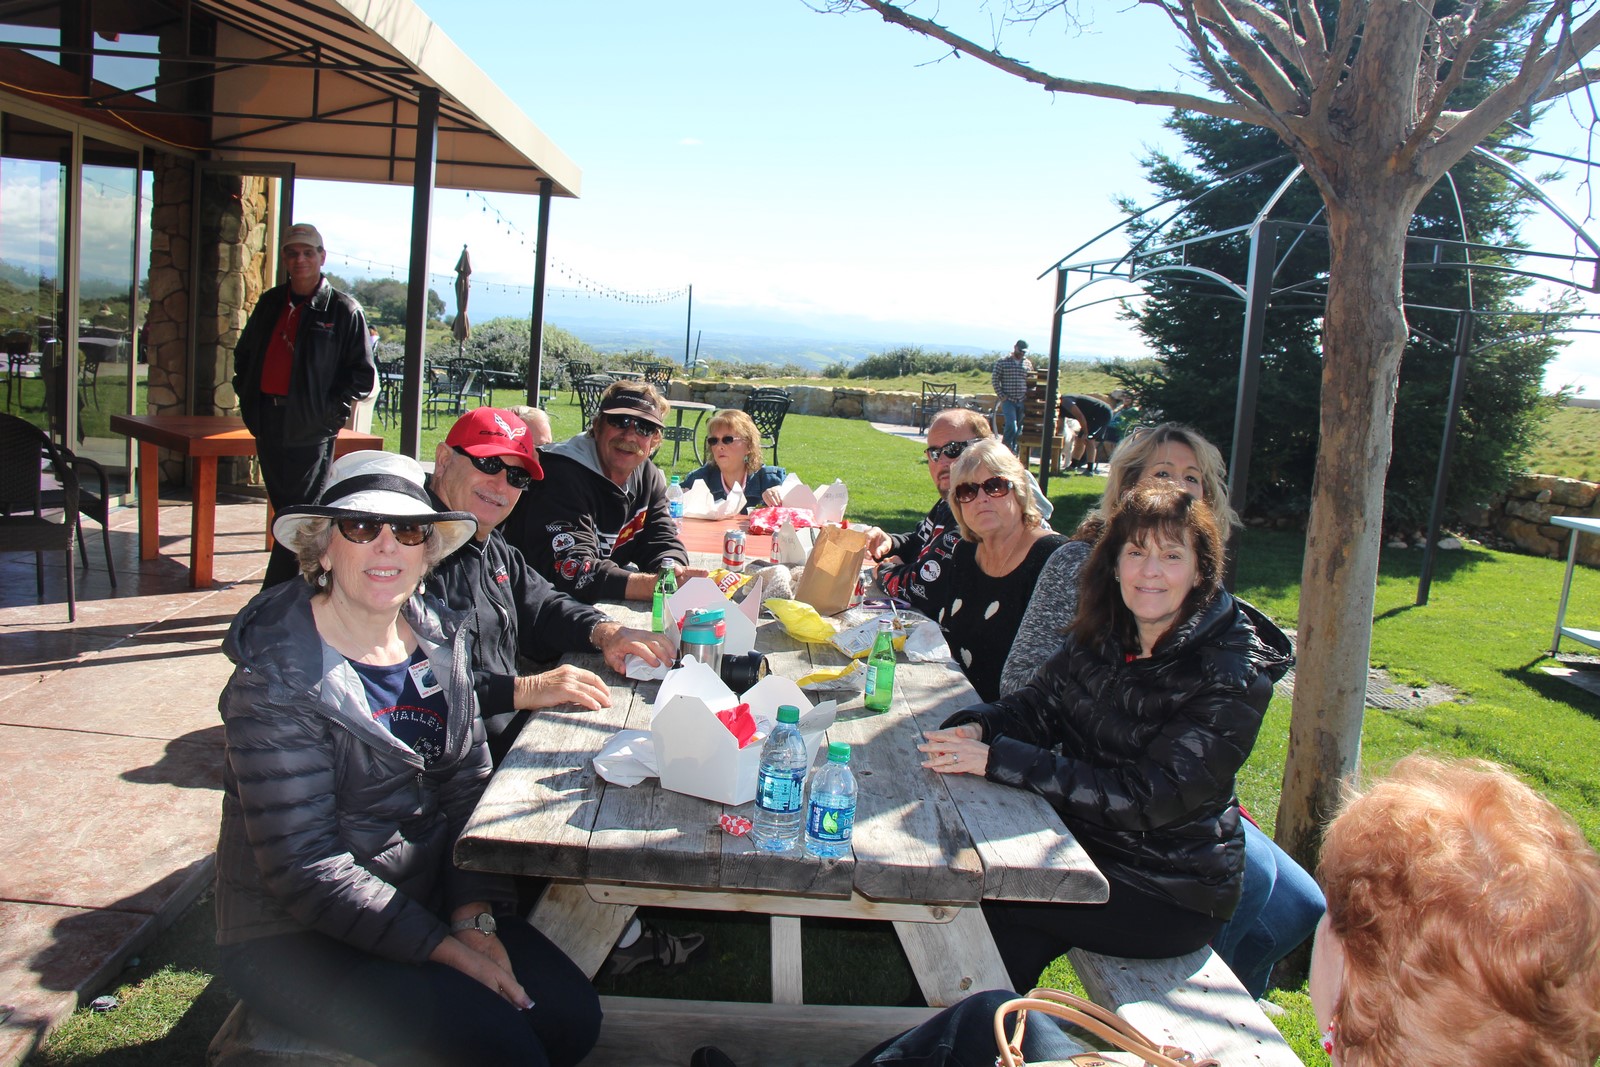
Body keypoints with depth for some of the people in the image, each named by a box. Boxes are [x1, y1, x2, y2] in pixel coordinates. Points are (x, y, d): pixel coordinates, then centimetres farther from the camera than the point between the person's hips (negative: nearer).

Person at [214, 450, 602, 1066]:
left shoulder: (439, 639, 1)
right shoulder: (277, 680, -18)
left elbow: (469, 786, 3)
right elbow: (306, 870, -20)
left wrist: (474, 917, -10)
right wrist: (447, 949, -21)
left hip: (426, 898, 6)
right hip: (295, 941, -5)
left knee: (571, 1014, -11)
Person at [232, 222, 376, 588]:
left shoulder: (343, 310, -2)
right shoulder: (270, 302, 14)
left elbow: (363, 375, -4)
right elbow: (244, 353, 25)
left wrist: (333, 410, -12)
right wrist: (246, 392, 12)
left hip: (311, 428, -6)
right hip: (267, 423, 6)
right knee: (283, 510, 13)